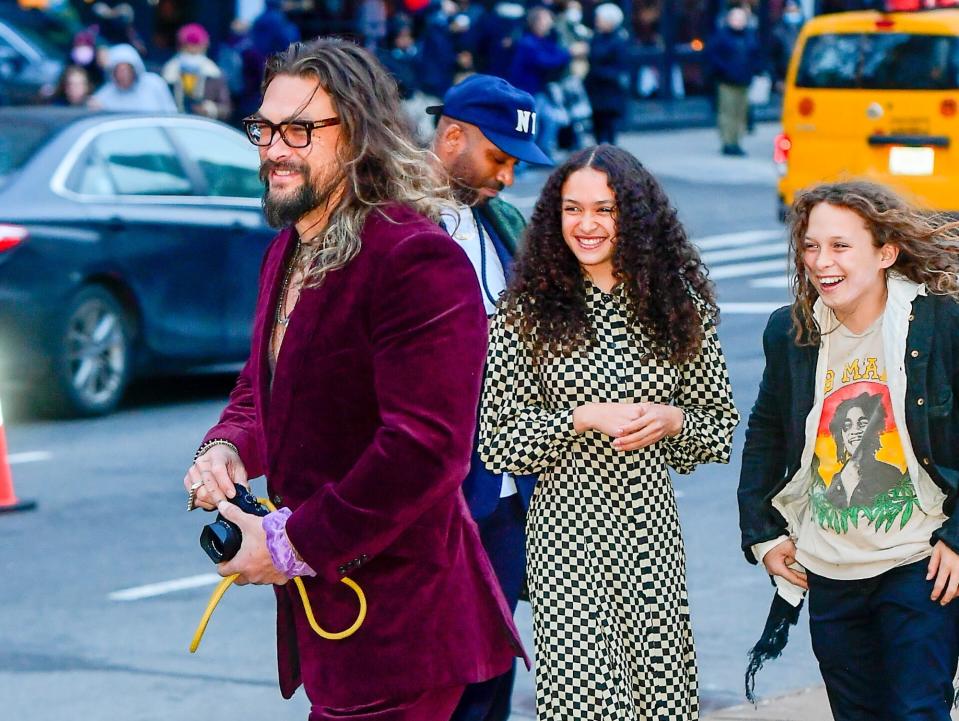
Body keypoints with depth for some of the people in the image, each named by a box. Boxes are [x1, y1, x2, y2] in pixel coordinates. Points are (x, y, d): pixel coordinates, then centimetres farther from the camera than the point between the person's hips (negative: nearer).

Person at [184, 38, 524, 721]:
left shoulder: (417, 260, -19)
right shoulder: (287, 253, 13)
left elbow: (426, 447, -25)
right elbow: (262, 386, 25)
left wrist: (294, 543, -20)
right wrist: (228, 446, 1)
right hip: (319, 610, 9)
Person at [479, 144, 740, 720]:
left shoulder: (679, 307, 5)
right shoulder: (527, 314, -2)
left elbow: (721, 421, 12)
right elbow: (498, 440, -3)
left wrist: (672, 420, -8)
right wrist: (586, 418, -13)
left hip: (651, 526, 3)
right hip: (568, 527, -2)